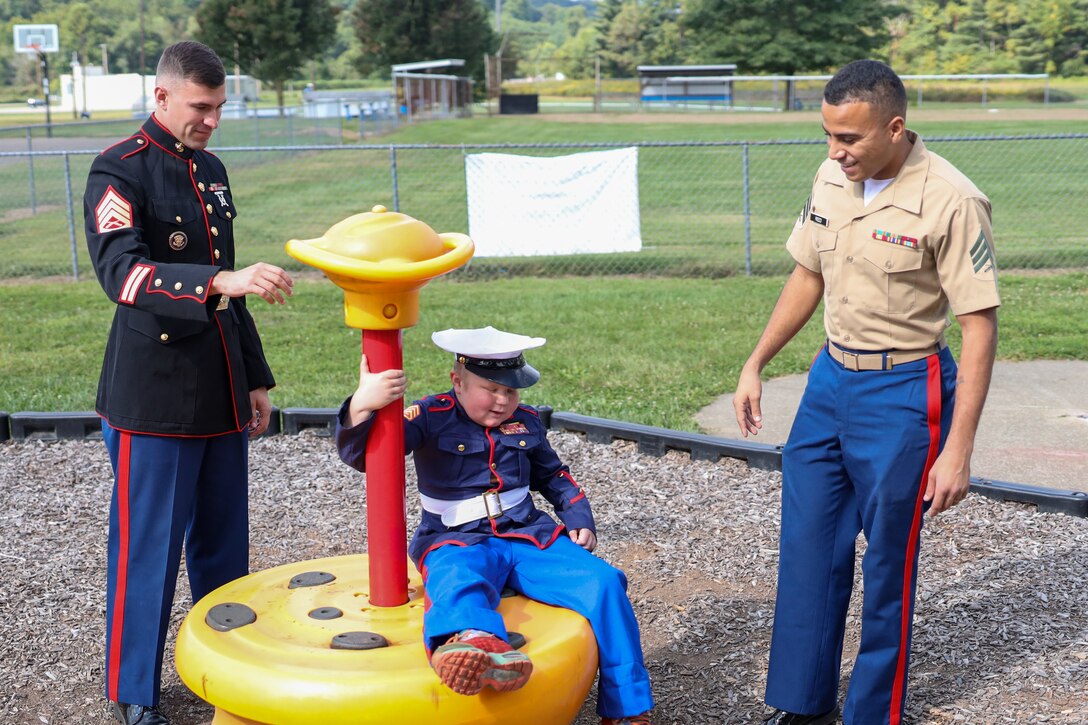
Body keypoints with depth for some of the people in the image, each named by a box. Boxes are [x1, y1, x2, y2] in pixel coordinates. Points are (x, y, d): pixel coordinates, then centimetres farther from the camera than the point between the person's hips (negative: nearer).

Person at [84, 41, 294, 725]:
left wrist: (255, 378, 20)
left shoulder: (212, 171, 14)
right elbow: (121, 272, -27)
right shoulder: (119, 172, -10)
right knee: (148, 549, 1)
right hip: (153, 397, -7)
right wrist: (223, 281, -40)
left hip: (221, 394, 7)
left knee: (224, 544, 14)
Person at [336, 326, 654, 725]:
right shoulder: (431, 417, -2)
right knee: (457, 584, -41)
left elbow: (553, 476, 31)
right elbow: (360, 454, -15)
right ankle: (470, 640, -80)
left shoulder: (526, 422, 14)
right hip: (459, 542, -5)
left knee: (603, 584, -16)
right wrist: (362, 405, -36)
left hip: (528, 537, 5)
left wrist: (579, 519, 13)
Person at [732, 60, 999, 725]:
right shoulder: (832, 180, 0)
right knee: (808, 546, 11)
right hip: (831, 378, 6)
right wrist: (755, 364, 13)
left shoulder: (950, 202, -19)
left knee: (888, 563, 6)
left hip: (903, 394, -6)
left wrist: (958, 448, -20)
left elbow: (980, 325, -18)